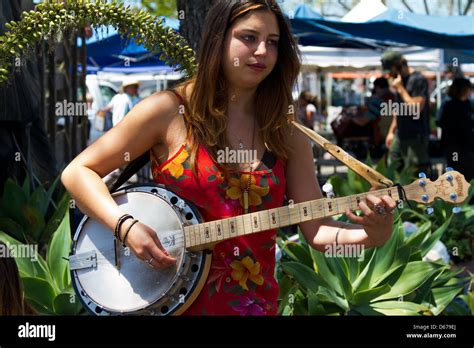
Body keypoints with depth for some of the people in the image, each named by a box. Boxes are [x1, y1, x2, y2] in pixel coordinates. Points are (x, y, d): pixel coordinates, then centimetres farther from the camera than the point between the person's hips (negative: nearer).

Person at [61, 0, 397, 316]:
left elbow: (316, 230, 1)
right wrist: (126, 226, -17)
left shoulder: (287, 135, 5)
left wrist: (368, 234, -18)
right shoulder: (168, 111, -5)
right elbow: (78, 172, -3)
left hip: (255, 301, 3)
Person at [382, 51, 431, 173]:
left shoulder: (418, 80, -13)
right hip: (400, 136, 9)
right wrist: (391, 131, 20)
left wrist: (400, 89, -16)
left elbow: (416, 109, -22)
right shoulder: (400, 80, 14)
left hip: (415, 138, -9)